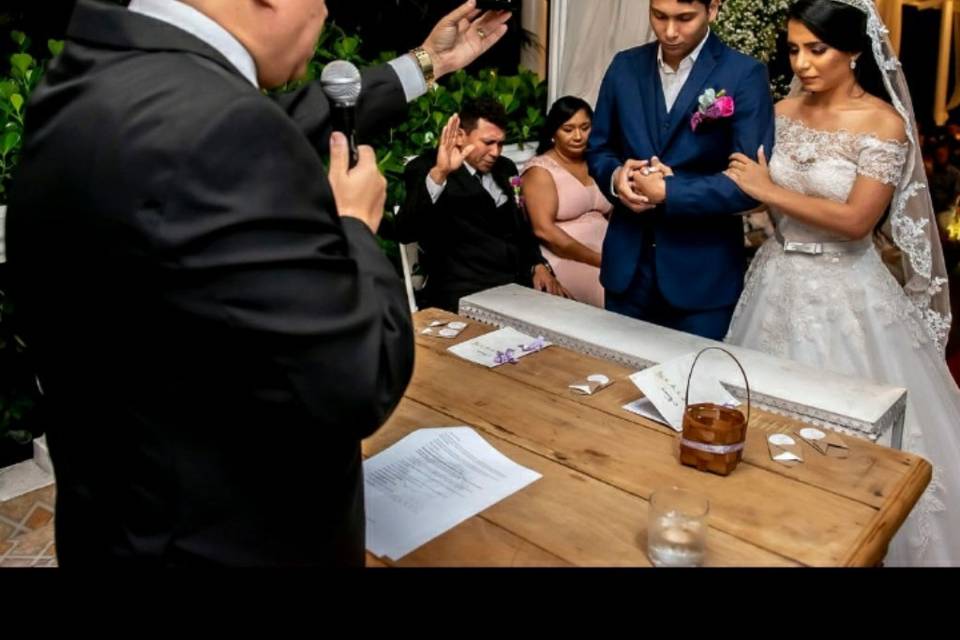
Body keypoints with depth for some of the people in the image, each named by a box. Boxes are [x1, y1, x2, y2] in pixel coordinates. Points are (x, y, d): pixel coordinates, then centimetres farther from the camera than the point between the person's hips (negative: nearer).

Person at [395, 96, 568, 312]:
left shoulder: (505, 168, 16)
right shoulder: (426, 170, -5)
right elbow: (404, 232, -21)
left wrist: (539, 266, 6)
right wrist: (438, 175, -33)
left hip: (519, 281, 7)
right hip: (465, 293, -7)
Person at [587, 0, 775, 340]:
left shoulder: (745, 75, -9)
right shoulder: (624, 67, 5)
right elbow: (598, 148, 11)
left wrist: (669, 192, -19)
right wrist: (616, 175, -11)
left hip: (702, 273, -4)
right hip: (627, 264, 4)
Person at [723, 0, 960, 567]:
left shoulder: (884, 123, -12)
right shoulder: (784, 112, 3)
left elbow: (855, 221, -19)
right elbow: (750, 189, 6)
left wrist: (771, 191, -16)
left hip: (844, 291, -5)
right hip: (781, 280, 5)